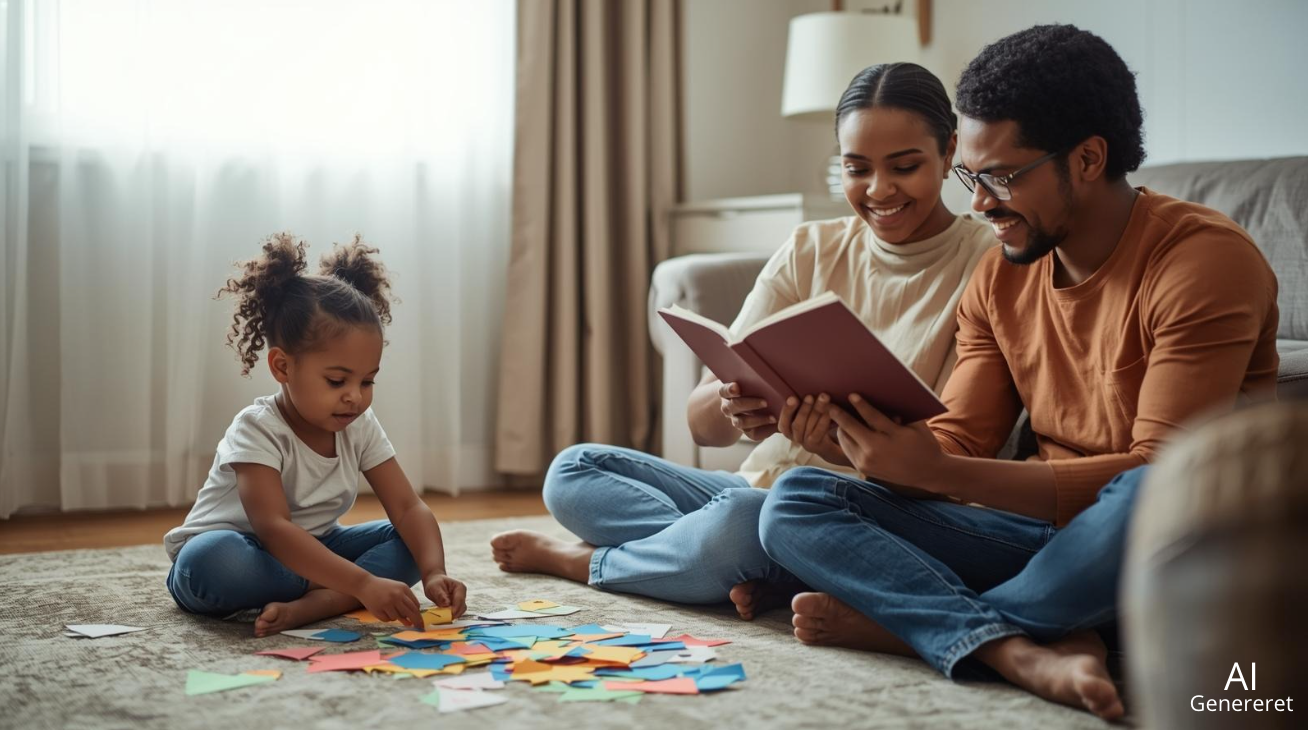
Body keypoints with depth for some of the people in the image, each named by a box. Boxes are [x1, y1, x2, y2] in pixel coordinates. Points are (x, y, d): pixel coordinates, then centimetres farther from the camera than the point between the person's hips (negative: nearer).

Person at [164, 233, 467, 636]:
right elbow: (273, 529, -38)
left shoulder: (360, 426, -6)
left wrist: (434, 573, -31)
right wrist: (362, 583, -49)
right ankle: (330, 593, -20)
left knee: (408, 542, -13)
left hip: (309, 549, 6)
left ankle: (308, 605, -30)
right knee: (212, 562, -39)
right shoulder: (257, 429, -25)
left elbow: (408, 507, -11)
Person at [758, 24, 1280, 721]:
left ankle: (906, 624, -17)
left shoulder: (1203, 259, -14)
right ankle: (1029, 652, -30)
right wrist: (868, 438, -19)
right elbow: (958, 441, 5)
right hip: (1041, 524, 6)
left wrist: (937, 473, -30)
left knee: (1139, 503, -42)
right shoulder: (1001, 278, 7)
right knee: (794, 500, -9)